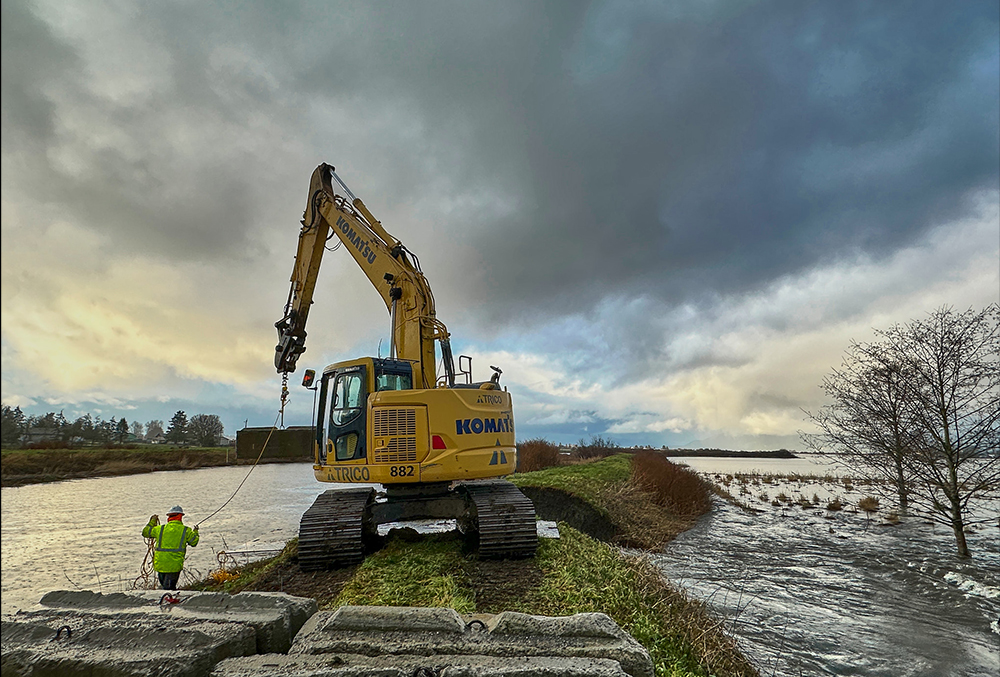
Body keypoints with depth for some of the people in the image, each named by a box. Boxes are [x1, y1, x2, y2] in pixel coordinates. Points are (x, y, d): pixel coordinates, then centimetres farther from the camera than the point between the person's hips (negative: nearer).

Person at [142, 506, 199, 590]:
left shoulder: (160, 529, 0)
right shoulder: (186, 531, -4)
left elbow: (145, 532, 17)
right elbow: (194, 542, 8)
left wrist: (152, 522, 30)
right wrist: (195, 532, 25)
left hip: (160, 564, 2)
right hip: (175, 566, -2)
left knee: (164, 585, 21)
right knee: (169, 588, 4)